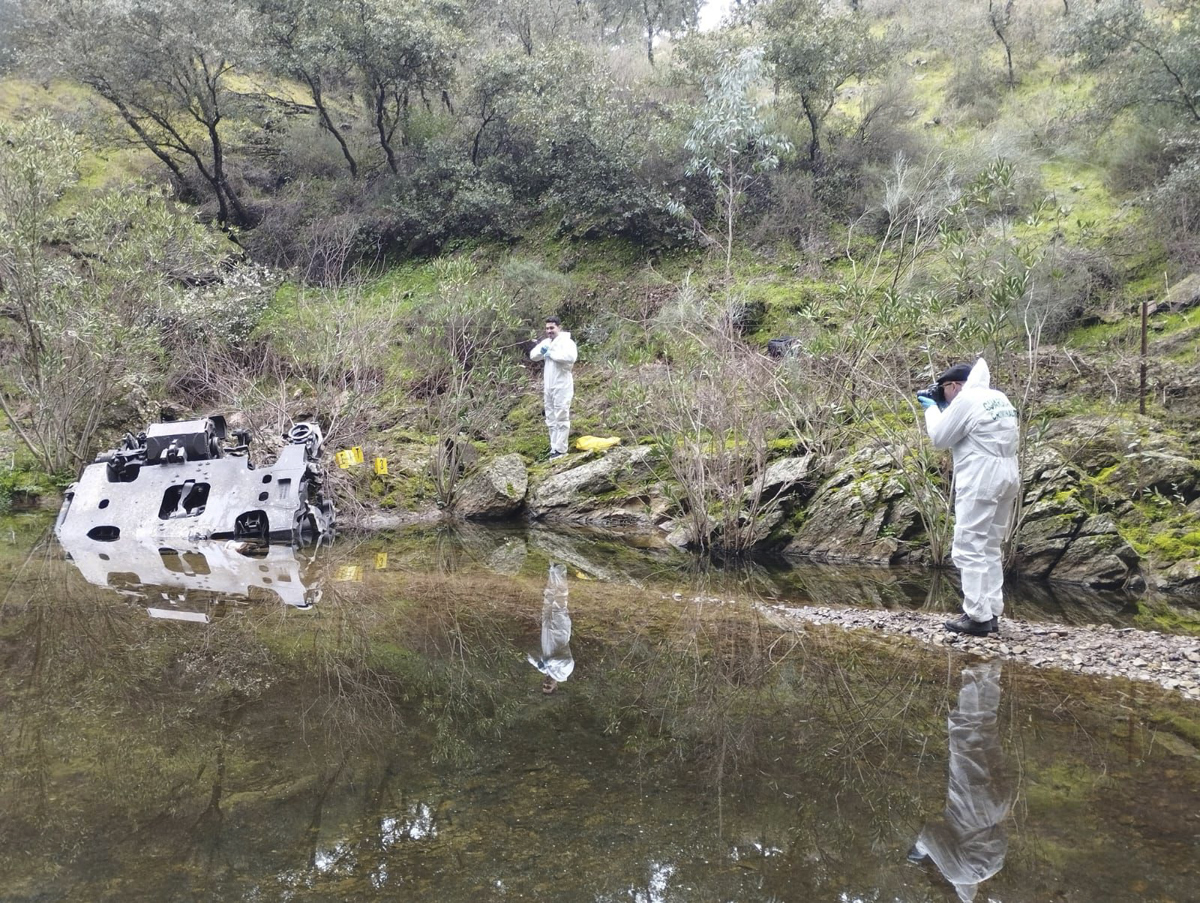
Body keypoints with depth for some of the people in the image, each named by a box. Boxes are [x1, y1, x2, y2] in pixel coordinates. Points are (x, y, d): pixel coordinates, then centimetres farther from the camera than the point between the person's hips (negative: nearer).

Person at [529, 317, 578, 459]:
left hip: (562, 387, -9)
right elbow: (533, 355, 18)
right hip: (549, 387, 9)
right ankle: (554, 448, 21)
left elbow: (571, 356, -30)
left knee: (561, 418, -5)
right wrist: (542, 351, -4)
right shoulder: (546, 342, 13)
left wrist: (551, 354, -19)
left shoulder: (566, 341, -11)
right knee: (551, 419, 13)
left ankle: (560, 450, -2)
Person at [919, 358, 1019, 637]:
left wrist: (932, 409, 10)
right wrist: (941, 408, 22)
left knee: (969, 549, -5)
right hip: (1007, 476, 9)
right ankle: (991, 613, 16)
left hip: (980, 480, -9)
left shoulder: (966, 400, -11)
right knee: (990, 549, 15)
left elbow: (940, 438, -4)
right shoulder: (1000, 399, 16)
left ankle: (978, 617, -7)